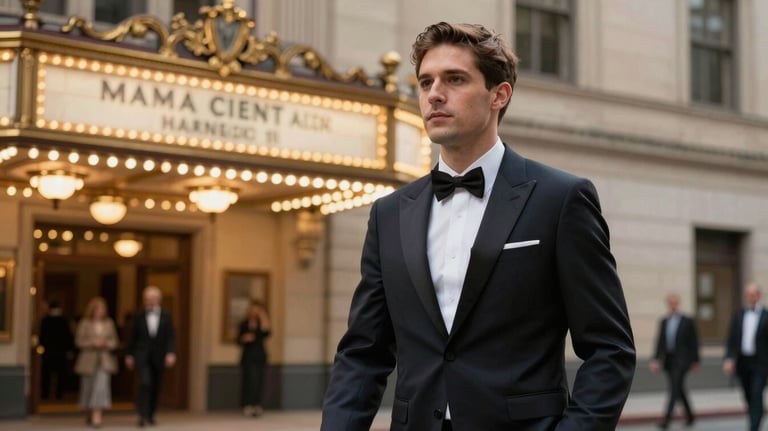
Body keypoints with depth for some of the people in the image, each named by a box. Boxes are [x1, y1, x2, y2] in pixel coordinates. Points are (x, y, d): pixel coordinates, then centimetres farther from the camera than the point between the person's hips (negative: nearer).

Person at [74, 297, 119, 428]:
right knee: (88, 387, 8)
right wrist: (92, 343, -15)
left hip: (105, 359, 0)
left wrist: (106, 343, -10)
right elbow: (79, 341, -1)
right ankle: (89, 415, 31)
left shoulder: (109, 323, 8)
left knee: (101, 386, -15)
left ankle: (97, 417, -17)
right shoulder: (84, 323, 1)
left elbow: (114, 341, 11)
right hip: (88, 359, 0)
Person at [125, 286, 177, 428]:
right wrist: (129, 355, 6)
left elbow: (171, 337, -1)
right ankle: (143, 415, -16)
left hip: (159, 357, 1)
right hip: (142, 356, -1)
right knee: (145, 383, -17)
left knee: (156, 387, 8)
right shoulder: (139, 317, 5)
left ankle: (150, 414, 24)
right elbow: (133, 337, 9)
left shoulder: (166, 317, 4)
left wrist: (171, 353, -13)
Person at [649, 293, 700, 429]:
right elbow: (660, 341, 9)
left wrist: (695, 361, -1)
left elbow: (694, 342, 0)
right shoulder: (664, 322, 10)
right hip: (669, 360, 5)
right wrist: (656, 359, 0)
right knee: (678, 389, 12)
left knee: (674, 389, -13)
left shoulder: (687, 321, -2)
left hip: (682, 360, -5)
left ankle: (666, 419, -17)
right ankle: (690, 415, 29)